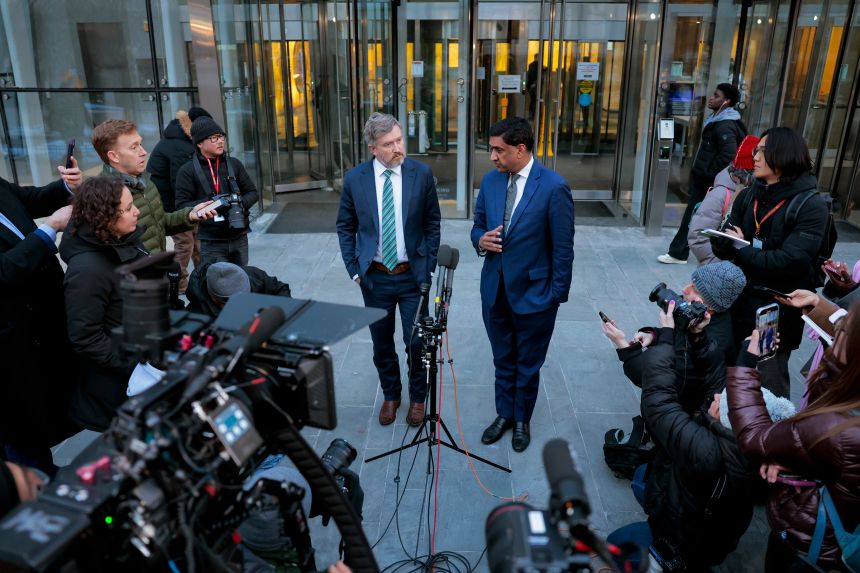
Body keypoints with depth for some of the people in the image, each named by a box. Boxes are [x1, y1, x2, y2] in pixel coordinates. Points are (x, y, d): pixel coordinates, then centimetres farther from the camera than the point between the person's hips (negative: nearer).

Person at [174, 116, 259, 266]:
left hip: (239, 238, 4)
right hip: (211, 243, -4)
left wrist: (241, 203, -9)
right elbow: (181, 206, -7)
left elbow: (252, 192, 12)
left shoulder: (234, 164, 7)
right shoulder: (188, 171, -3)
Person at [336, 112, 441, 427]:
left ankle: (417, 398, 31)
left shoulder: (422, 174, -7)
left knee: (416, 343, 7)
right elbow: (345, 227, 5)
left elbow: (433, 223, 1)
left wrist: (428, 267, -2)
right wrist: (354, 269, 0)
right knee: (382, 344, 15)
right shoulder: (355, 179, -5)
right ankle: (390, 395, 38)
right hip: (374, 277, 1)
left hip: (412, 275, -1)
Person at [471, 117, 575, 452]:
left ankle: (522, 420, 37)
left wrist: (557, 295, -11)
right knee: (502, 360, 21)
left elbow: (563, 248, -13)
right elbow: (478, 225, 12)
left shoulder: (554, 187, -18)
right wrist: (481, 240, -12)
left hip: (533, 293, -4)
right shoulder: (490, 180, -1)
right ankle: (504, 414, 41)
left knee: (528, 364, 16)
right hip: (495, 289, 5)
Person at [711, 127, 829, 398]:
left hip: (777, 311, -5)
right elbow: (720, 244, 0)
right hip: (737, 302, 6)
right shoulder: (748, 196, 5)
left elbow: (790, 261, -23)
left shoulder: (811, 206, -14)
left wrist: (740, 251, -16)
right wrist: (728, 242, -22)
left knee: (768, 386, 10)